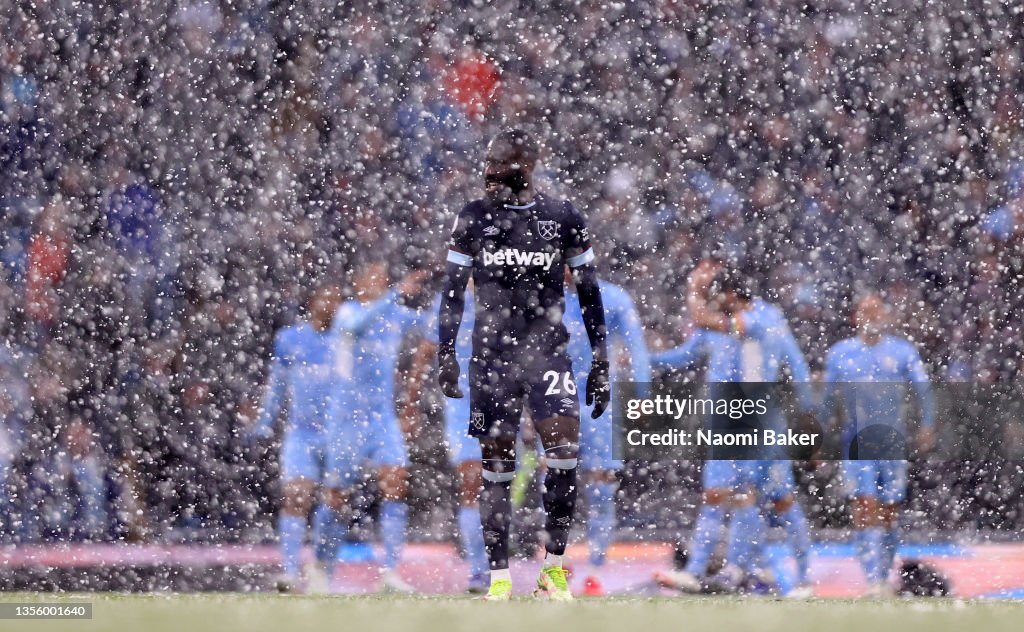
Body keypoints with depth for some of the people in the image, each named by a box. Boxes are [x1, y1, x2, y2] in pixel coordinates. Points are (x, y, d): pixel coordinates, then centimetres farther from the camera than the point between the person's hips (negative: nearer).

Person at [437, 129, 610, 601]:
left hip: (546, 350, -1)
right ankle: (499, 575, 7)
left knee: (564, 447, -17)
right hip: (491, 352, 1)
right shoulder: (474, 219, 4)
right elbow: (452, 292, 9)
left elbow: (589, 294, 8)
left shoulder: (564, 220, 2)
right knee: (496, 461, 0)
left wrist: (600, 363, 5)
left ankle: (553, 567, -7)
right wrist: (445, 355, 1)